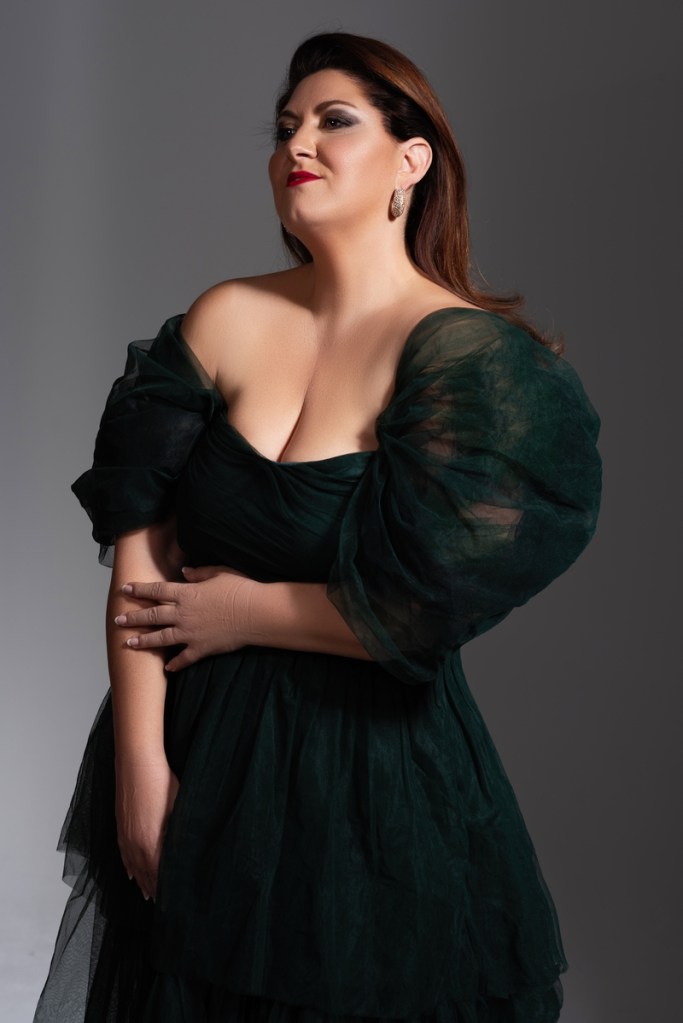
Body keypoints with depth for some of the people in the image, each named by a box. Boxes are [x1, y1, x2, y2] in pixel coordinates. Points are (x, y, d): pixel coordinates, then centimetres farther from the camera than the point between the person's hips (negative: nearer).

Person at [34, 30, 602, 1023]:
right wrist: (140, 759, -10)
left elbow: (418, 610, -20)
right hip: (193, 751, 4)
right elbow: (141, 547, -5)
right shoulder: (225, 319, -2)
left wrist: (238, 611, -10)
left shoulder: (471, 355, -14)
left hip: (375, 773, -4)